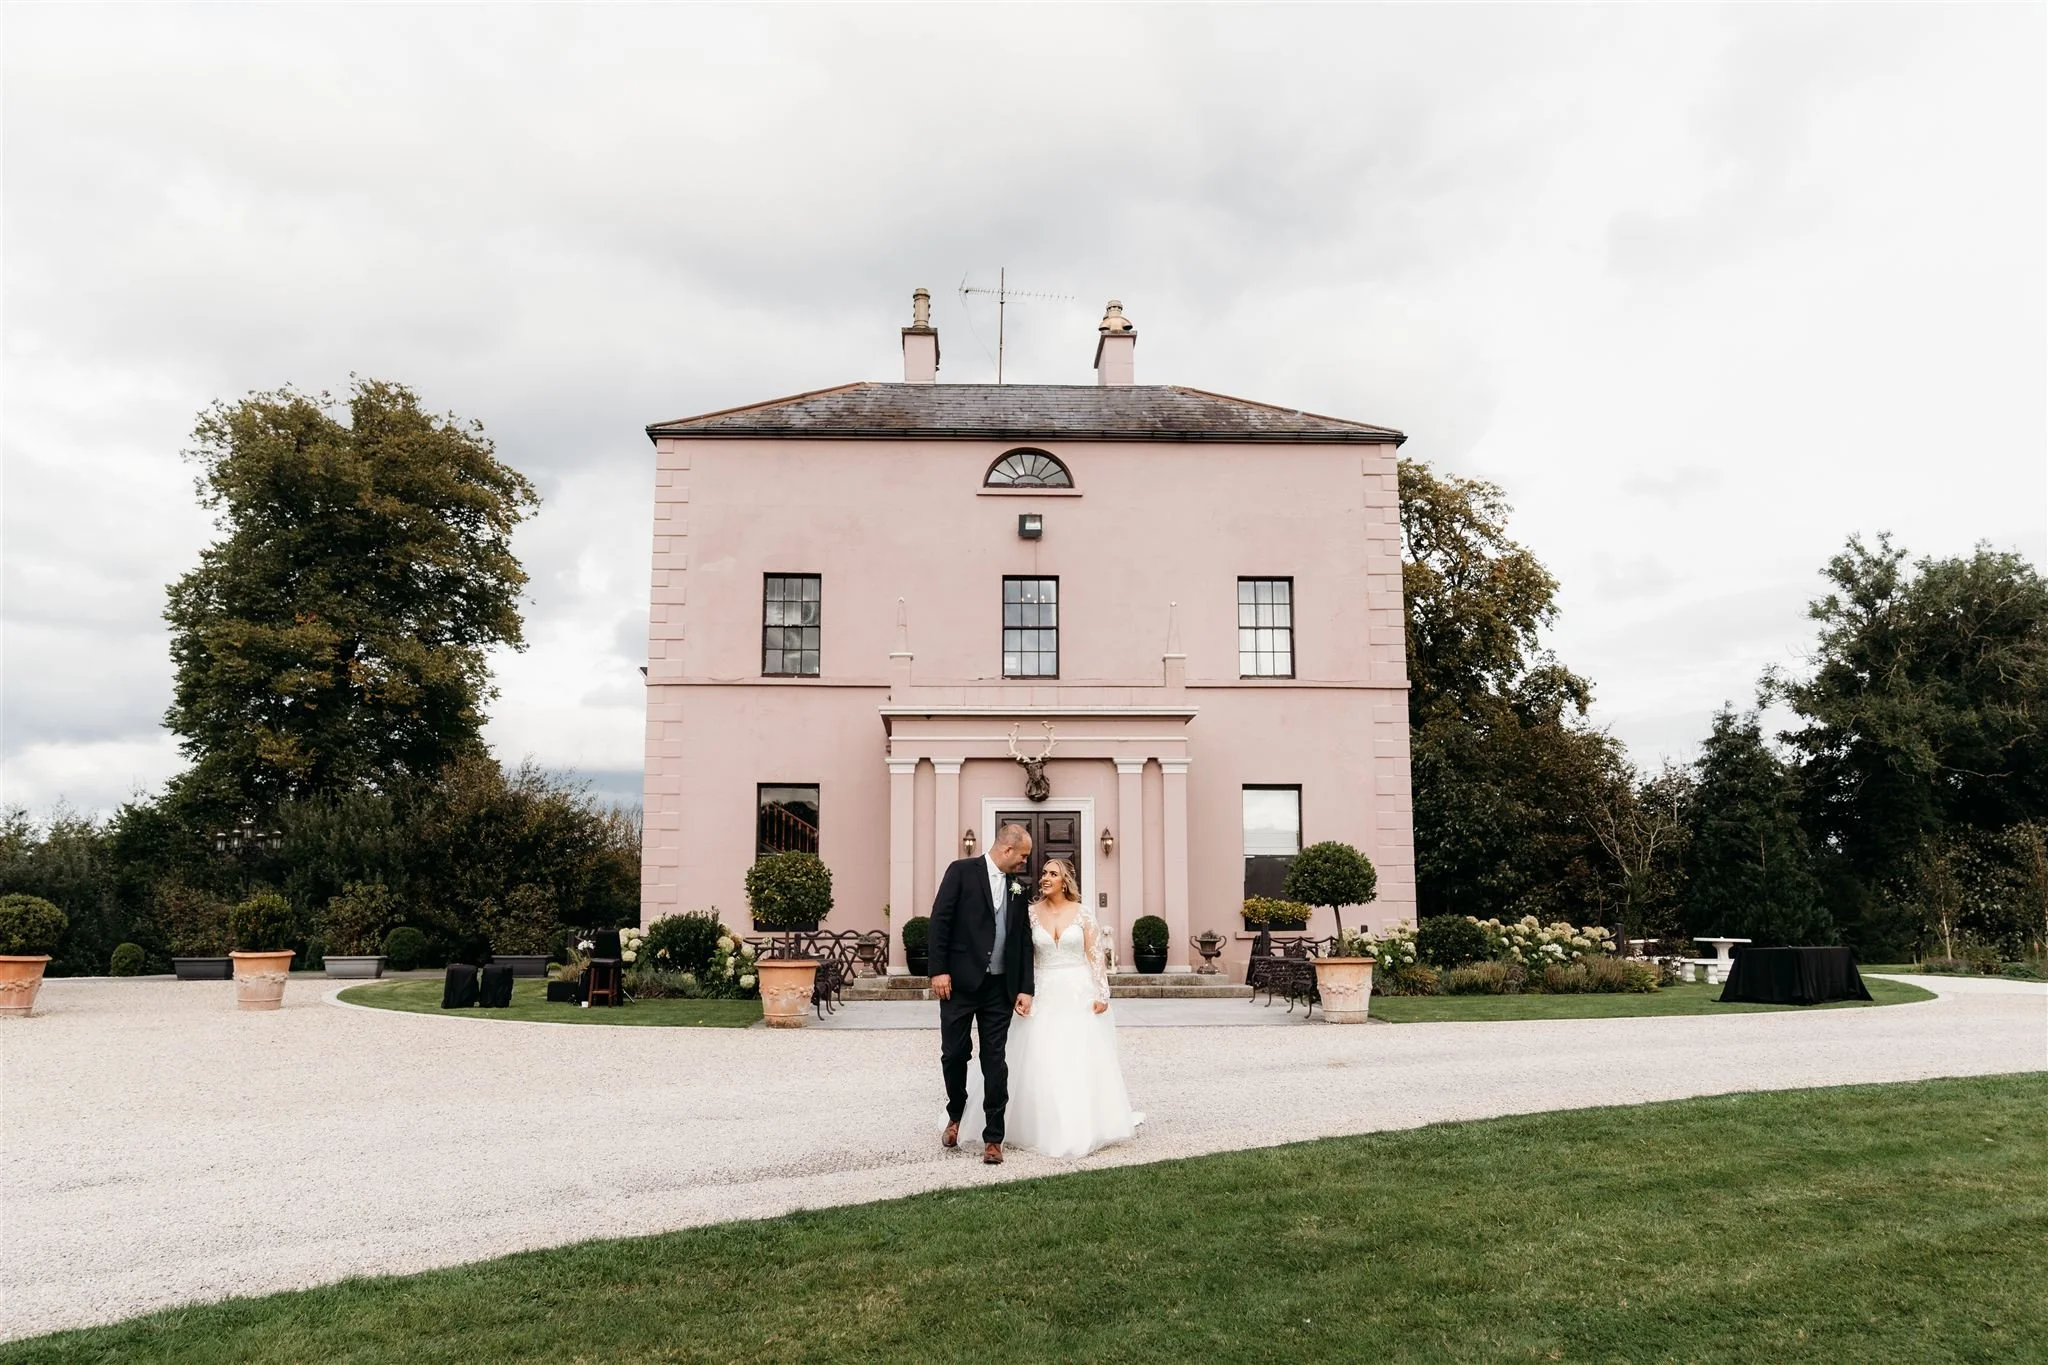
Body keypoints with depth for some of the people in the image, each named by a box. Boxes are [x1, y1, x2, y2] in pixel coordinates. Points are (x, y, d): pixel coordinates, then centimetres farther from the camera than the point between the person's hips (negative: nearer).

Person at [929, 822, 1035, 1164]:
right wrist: (938, 970, -14)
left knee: (995, 1062, 3)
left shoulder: (1017, 887, 11)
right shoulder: (962, 871, -4)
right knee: (954, 1054, 5)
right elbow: (940, 921, -8)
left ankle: (993, 1138, 10)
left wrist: (1025, 988, 6)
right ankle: (955, 1116, 31)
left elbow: (1024, 940, 12)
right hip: (959, 982, -4)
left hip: (999, 987, 4)